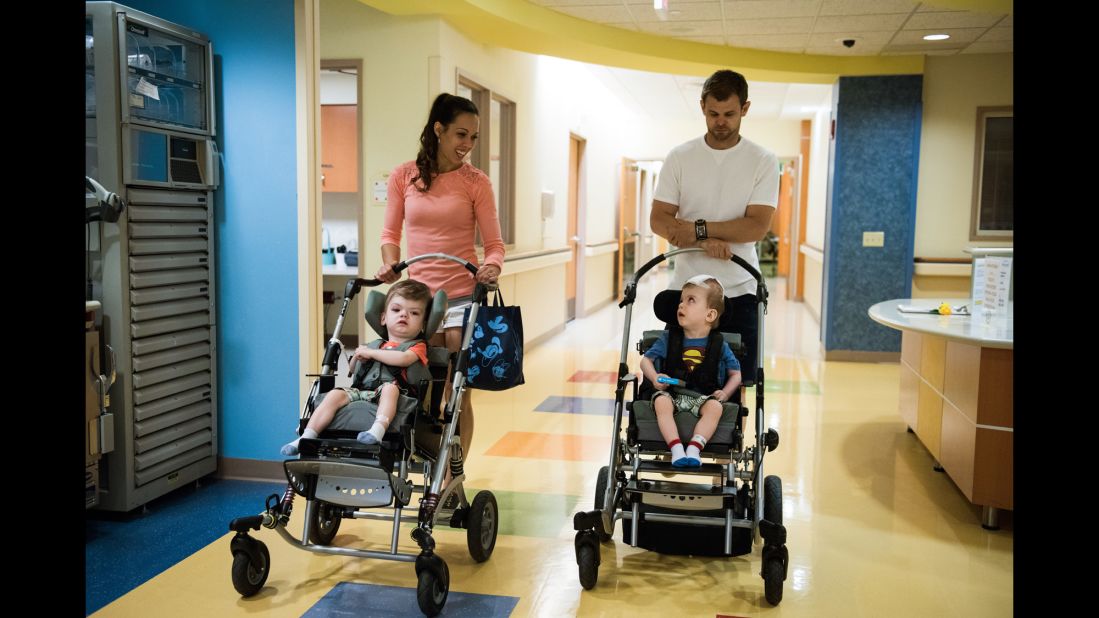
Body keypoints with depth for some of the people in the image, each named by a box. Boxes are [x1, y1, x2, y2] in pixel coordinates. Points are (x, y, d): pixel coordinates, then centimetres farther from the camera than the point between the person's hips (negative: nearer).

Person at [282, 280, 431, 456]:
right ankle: (307, 437, -24)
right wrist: (357, 357, 14)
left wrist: (370, 352, -2)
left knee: (390, 387, -37)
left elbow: (403, 359, -13)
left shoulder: (417, 346, 12)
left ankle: (378, 430, -56)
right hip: (362, 391, 5)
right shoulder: (377, 346, 30)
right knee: (335, 394, -19)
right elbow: (353, 370, 40)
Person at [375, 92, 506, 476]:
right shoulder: (404, 176, 5)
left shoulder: (475, 182, 1)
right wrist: (390, 264, -7)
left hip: (462, 294, -2)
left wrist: (491, 268, -21)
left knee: (457, 393, 1)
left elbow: (493, 242, 0)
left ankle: (454, 477, 11)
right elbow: (391, 232, 11)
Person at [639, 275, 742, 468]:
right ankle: (676, 449, -34)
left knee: (715, 407, -32)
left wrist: (725, 393, -7)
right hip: (671, 393, 1)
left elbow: (735, 374, 12)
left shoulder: (719, 344, 4)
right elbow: (646, 360, 10)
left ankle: (694, 449, -33)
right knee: (661, 402, -33)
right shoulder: (668, 338, 5)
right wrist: (655, 377, -10)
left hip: (703, 398, 0)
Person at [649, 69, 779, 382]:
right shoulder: (680, 157, 2)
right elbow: (658, 219, -3)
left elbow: (757, 226, -11)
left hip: (739, 291, -1)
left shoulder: (763, 161, -1)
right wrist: (703, 241, -18)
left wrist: (698, 228, -18)